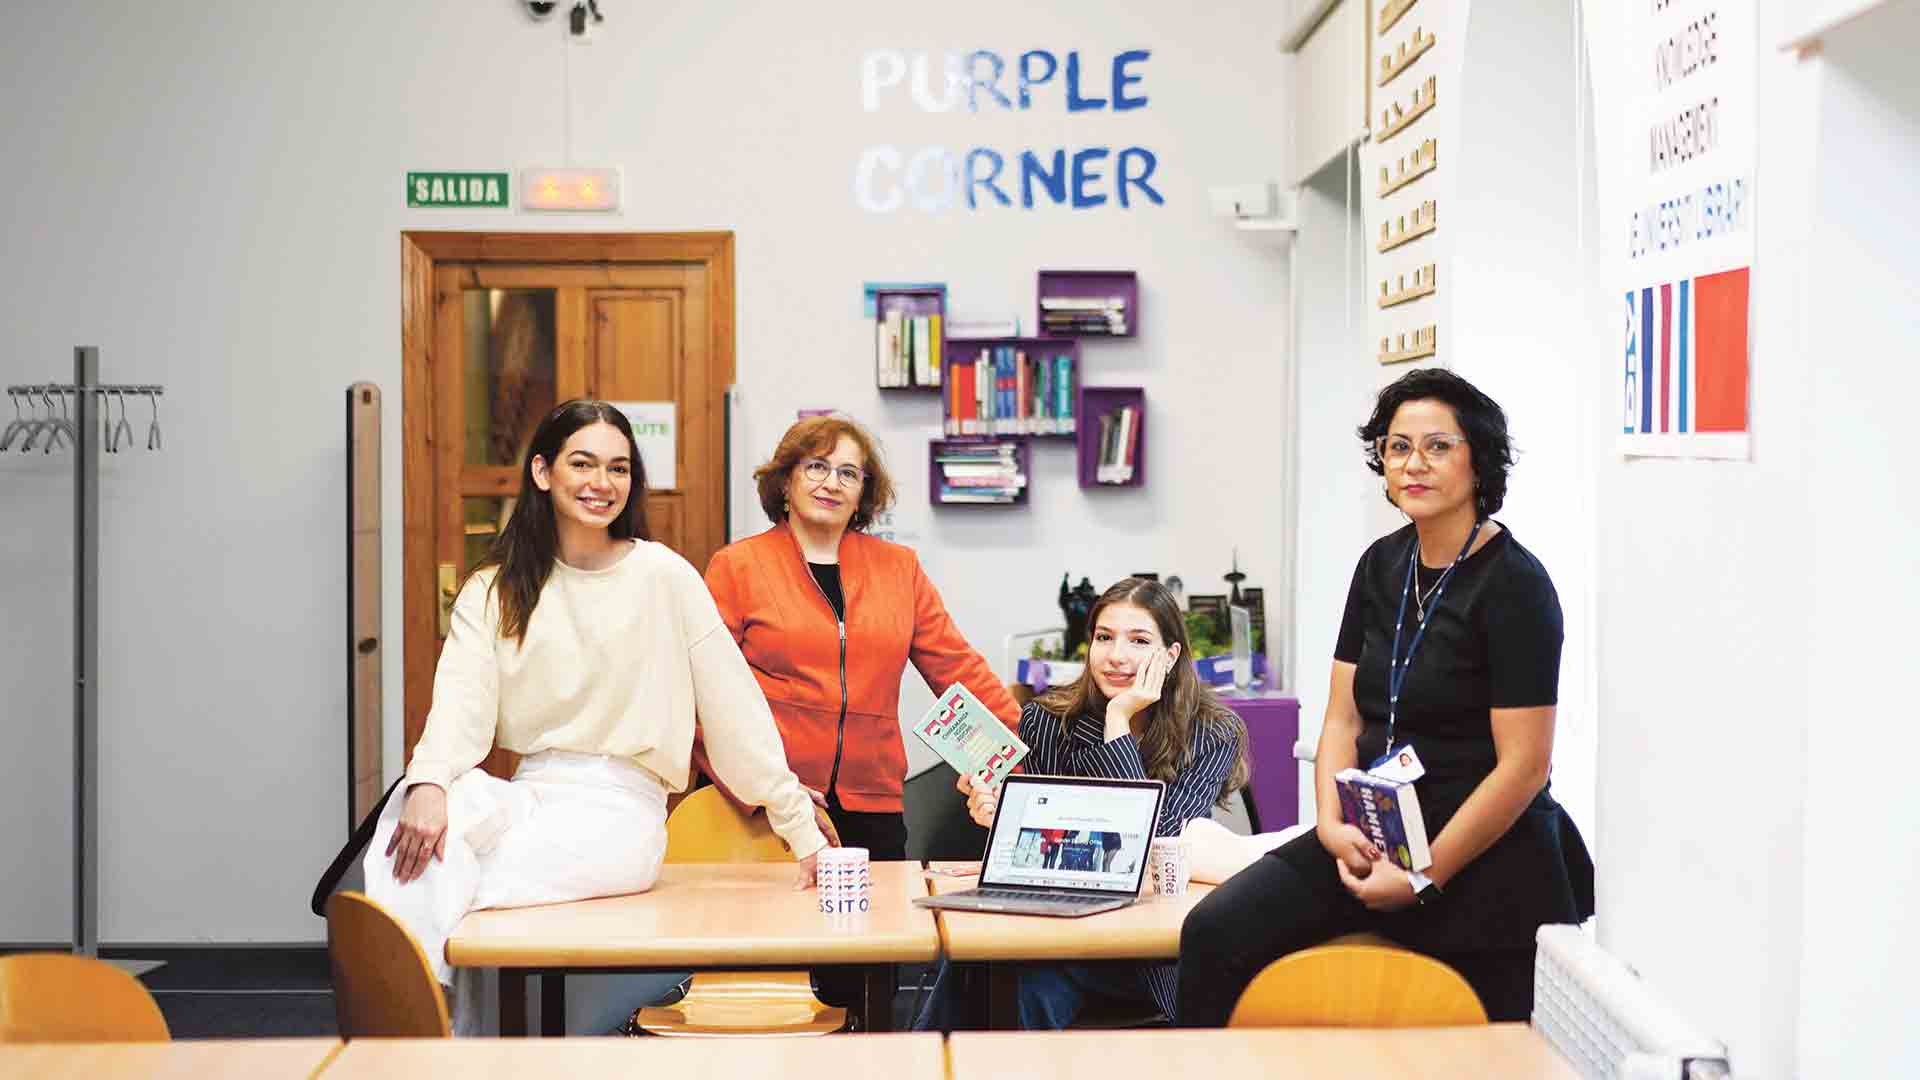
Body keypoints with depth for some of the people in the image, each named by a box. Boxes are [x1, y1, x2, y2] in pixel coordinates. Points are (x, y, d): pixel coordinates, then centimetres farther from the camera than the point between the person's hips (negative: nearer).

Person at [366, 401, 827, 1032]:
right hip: (528, 794, 3)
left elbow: (734, 711, 1)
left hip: (620, 808, -3)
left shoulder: (662, 576, 2)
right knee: (416, 816, -30)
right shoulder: (493, 593, 11)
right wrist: (429, 781, -28)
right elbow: (463, 700, -5)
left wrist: (806, 834, -1)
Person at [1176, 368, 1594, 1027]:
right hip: (1375, 839, 6)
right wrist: (1333, 826, -7)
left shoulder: (1513, 584, -12)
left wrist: (1423, 880, -16)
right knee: (1214, 934, -13)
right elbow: (1343, 719, 10)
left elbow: (1523, 765, -16)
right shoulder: (1383, 564, 9)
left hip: (1483, 857, -6)